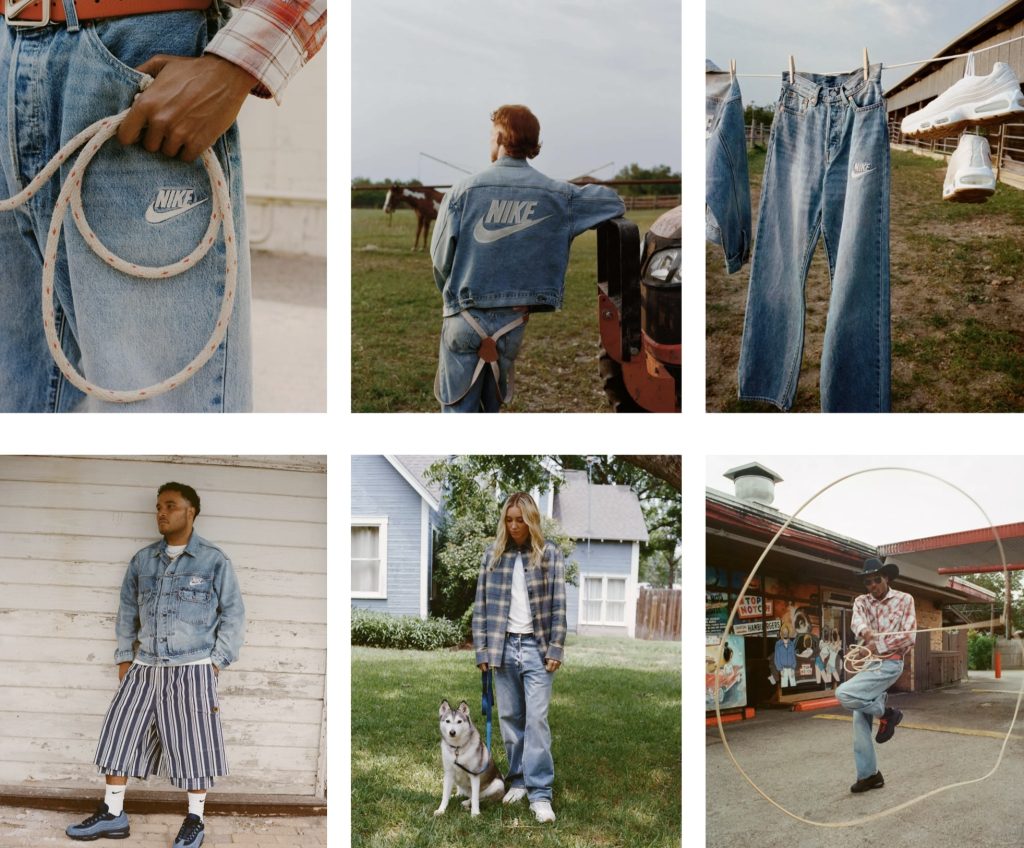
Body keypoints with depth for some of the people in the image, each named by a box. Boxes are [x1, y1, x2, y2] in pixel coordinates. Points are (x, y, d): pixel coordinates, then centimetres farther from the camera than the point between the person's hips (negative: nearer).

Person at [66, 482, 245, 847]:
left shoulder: (214, 561, -3)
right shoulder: (143, 560, 9)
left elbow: (233, 614, 0)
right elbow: (127, 610, 17)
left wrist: (217, 661, -5)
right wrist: (124, 658, 12)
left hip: (192, 670, -4)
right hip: (145, 669, 4)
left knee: (193, 746, 2)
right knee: (120, 735, 5)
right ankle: (113, 814, 18)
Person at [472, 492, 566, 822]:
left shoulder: (549, 553, 0)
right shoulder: (493, 555, 6)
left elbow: (558, 604, -2)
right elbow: (481, 605, 7)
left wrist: (555, 649, -8)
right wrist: (481, 650, 2)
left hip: (536, 647, -3)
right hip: (503, 646, 3)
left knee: (537, 719, -7)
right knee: (509, 717, 9)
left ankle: (540, 793, -4)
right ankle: (518, 780, 23)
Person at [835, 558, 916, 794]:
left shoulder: (904, 600, 0)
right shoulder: (861, 602, 8)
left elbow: (910, 636, -9)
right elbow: (856, 622, -15)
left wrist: (879, 644, -18)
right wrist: (865, 632, -39)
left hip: (889, 664, -6)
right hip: (867, 664, 6)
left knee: (845, 694, -25)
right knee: (860, 722, 4)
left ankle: (886, 713, -3)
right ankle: (869, 774, 15)